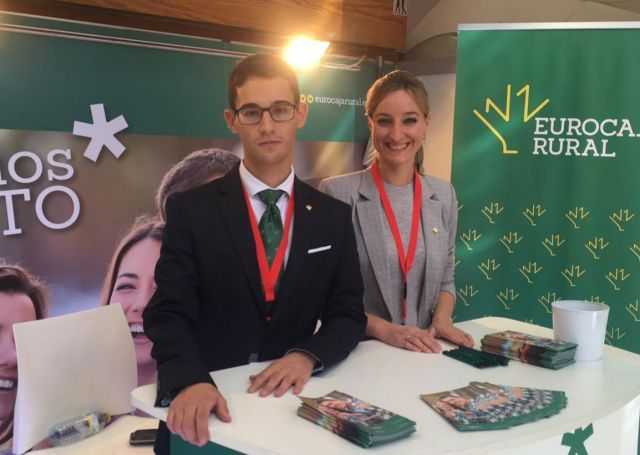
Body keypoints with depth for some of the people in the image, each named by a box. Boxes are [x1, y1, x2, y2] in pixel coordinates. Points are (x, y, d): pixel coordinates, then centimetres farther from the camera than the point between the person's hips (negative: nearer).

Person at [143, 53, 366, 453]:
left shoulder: (333, 217, 5)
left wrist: (308, 356, -13)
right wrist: (189, 382, -26)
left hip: (292, 402, 2)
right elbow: (169, 313, -7)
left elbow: (349, 314, 6)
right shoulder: (190, 210, -3)